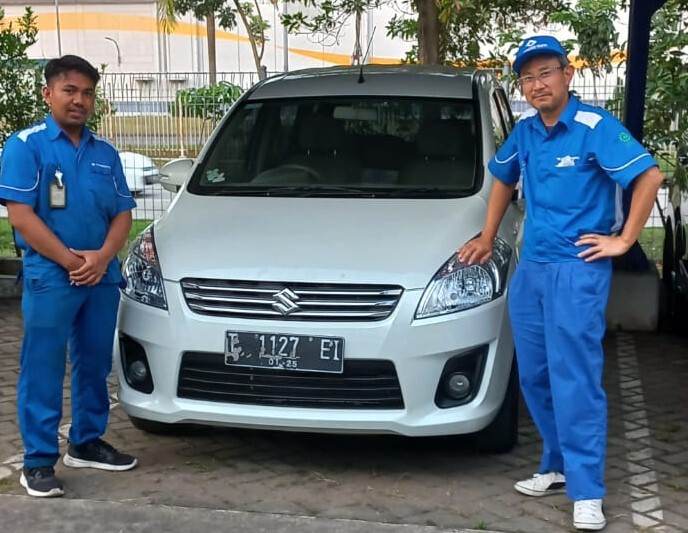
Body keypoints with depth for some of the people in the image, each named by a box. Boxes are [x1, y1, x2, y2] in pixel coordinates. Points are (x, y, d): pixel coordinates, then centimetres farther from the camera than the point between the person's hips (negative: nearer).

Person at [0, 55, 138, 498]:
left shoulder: (106, 153, 13)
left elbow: (123, 213, 9)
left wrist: (102, 257, -9)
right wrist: (71, 260, -16)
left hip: (102, 277, 6)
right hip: (49, 277, -5)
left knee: (95, 364, 13)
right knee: (43, 369, -2)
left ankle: (87, 443, 28)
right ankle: (39, 462, 4)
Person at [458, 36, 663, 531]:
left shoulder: (595, 127, -11)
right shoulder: (525, 131, 9)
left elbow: (650, 176, -15)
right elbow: (503, 179, 26)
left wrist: (623, 239, -13)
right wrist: (487, 238, 22)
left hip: (577, 269, -7)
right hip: (530, 268, 7)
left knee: (574, 379, -9)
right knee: (536, 377, 12)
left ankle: (587, 492, -3)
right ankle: (559, 466, 25)